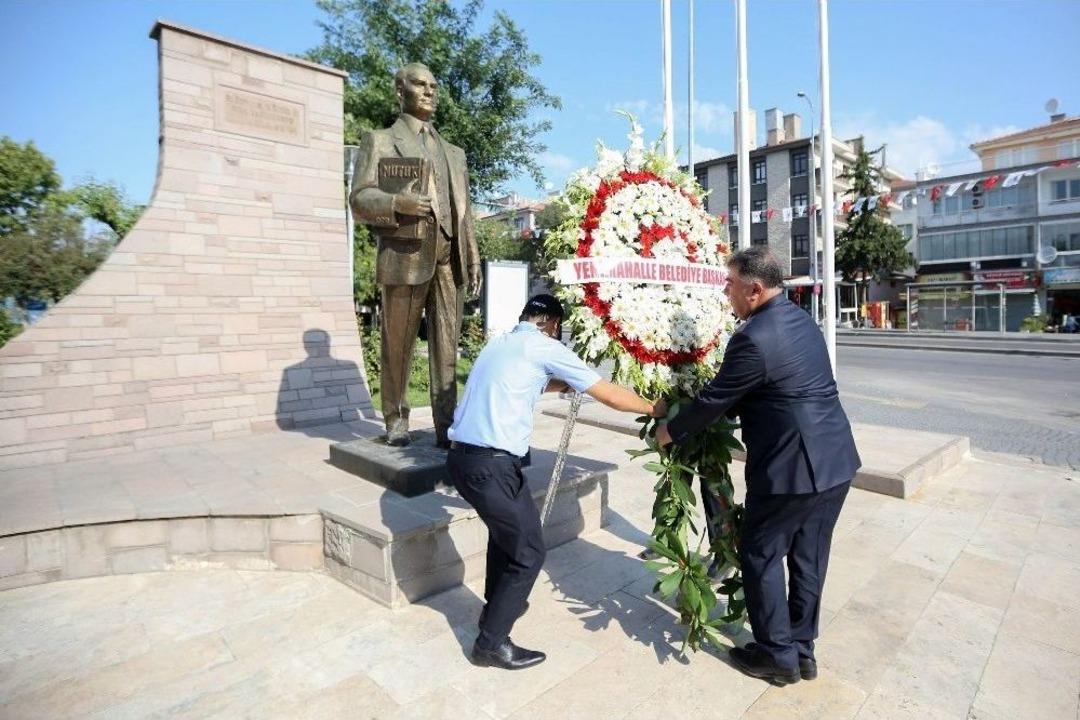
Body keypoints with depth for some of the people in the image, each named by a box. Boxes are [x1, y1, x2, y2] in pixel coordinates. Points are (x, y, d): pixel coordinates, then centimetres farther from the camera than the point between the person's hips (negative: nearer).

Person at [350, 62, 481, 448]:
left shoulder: (454, 152, 27)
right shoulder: (379, 140, 13)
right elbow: (360, 199, 1)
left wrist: (473, 261, 11)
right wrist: (397, 203, -20)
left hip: (449, 260, 4)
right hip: (405, 256, -4)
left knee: (447, 346, 0)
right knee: (398, 346, 2)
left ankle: (446, 426, 5)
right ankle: (396, 420, 16)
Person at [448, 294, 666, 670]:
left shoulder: (500, 343, 19)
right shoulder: (544, 347, -4)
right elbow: (609, 395, 0)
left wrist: (563, 382, 45)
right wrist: (655, 409, 13)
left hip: (461, 455, 9)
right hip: (490, 465, -9)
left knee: (505, 528, 30)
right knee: (529, 552, 8)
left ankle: (498, 605, 47)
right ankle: (491, 643, 19)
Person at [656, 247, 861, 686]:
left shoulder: (753, 339, -21)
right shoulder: (801, 320, 9)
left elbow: (714, 400, -12)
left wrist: (671, 431, 2)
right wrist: (730, 412, 22)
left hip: (792, 467, -9)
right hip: (836, 460, 9)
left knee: (761, 555, 10)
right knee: (809, 557, 19)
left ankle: (778, 656, 24)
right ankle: (802, 649, 34)